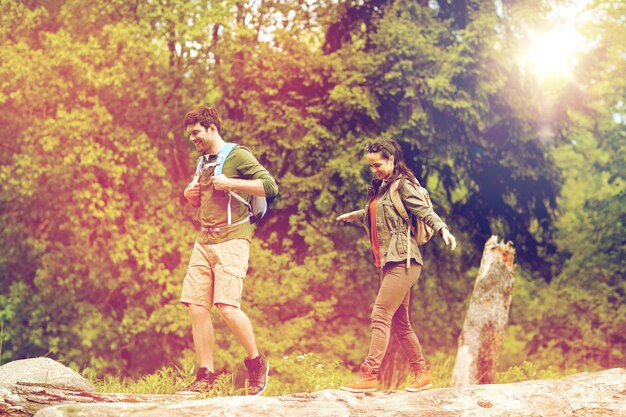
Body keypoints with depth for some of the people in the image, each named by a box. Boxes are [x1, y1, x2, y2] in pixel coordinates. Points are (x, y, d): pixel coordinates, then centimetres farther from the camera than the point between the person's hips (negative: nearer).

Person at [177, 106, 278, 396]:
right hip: (204, 241, 8)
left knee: (227, 307, -17)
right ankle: (205, 376, 2)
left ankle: (256, 363, 2)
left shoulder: (238, 155, -3)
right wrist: (191, 195, 13)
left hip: (231, 239, -8)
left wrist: (230, 183, -16)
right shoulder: (203, 162, 21)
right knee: (197, 307, -2)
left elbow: (270, 186, -13)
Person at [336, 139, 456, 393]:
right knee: (399, 322, 10)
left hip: (402, 260, -9)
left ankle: (368, 376, -15)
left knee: (381, 315, -13)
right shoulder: (381, 188, 18)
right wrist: (356, 215, 50)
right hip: (389, 261, 9)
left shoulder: (402, 185, -6)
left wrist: (443, 230, -33)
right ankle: (421, 373, 16)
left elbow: (425, 211, -16)